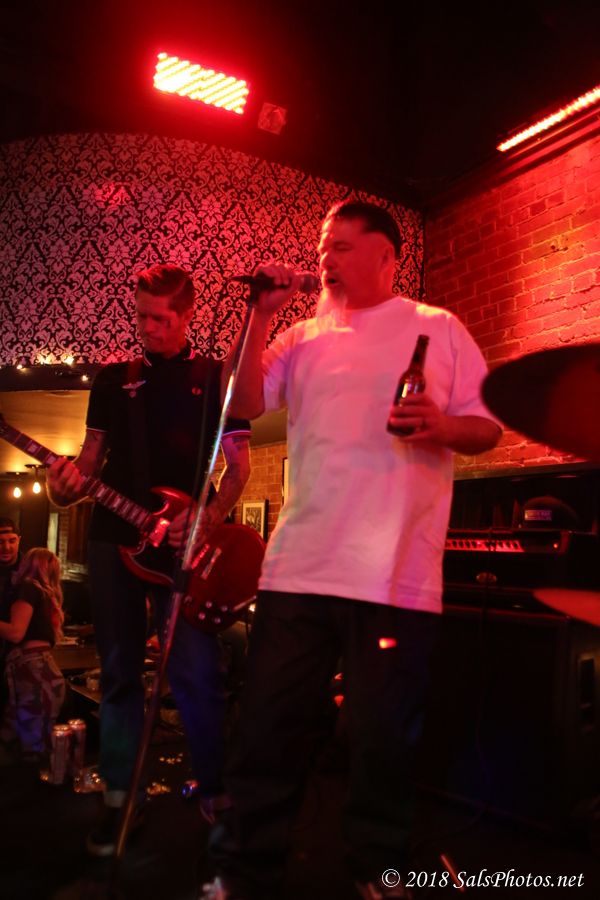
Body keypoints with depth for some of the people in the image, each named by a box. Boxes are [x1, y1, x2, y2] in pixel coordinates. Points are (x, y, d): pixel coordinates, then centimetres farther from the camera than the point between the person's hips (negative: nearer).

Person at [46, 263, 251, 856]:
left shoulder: (216, 378, 4)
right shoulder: (113, 379, 13)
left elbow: (239, 464, 1)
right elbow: (92, 455, 13)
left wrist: (208, 520, -16)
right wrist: (68, 481, -11)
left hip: (186, 539, -3)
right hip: (114, 534, 3)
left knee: (195, 674, -6)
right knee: (119, 672, 8)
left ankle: (216, 793, 11)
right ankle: (120, 797, 20)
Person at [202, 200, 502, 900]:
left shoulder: (438, 329, 9)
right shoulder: (304, 338, 16)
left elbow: (488, 428, 7)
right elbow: (246, 405, 7)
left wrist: (444, 427, -15)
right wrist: (263, 316, 1)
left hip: (397, 573, -2)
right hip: (298, 566, 3)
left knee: (383, 737, 7)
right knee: (268, 727, 7)